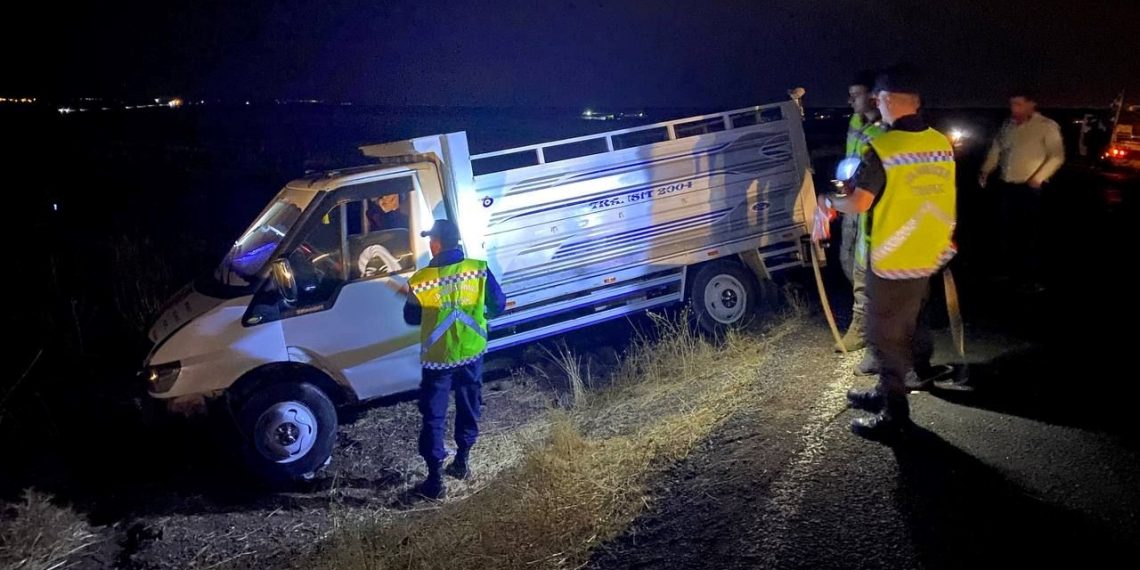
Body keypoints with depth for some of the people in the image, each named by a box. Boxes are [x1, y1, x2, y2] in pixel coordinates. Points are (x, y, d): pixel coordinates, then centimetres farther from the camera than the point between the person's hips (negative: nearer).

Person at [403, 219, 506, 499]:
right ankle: (462, 463, 36)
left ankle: (435, 481, 10)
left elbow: (411, 318, -2)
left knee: (433, 418, 8)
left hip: (438, 359, -3)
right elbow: (498, 305, -1)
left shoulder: (421, 280, -16)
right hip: (471, 354, 3)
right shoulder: (479, 270, -11)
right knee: (468, 409, 22)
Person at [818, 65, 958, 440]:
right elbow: (931, 197, 13)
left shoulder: (883, 148, -19)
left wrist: (830, 203, 0)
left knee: (886, 334, 3)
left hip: (894, 259, -7)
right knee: (906, 326, 20)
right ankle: (889, 391, 33)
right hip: (928, 255, 7)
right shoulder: (942, 144, 2)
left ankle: (895, 415, 9)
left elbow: (859, 204, -19)